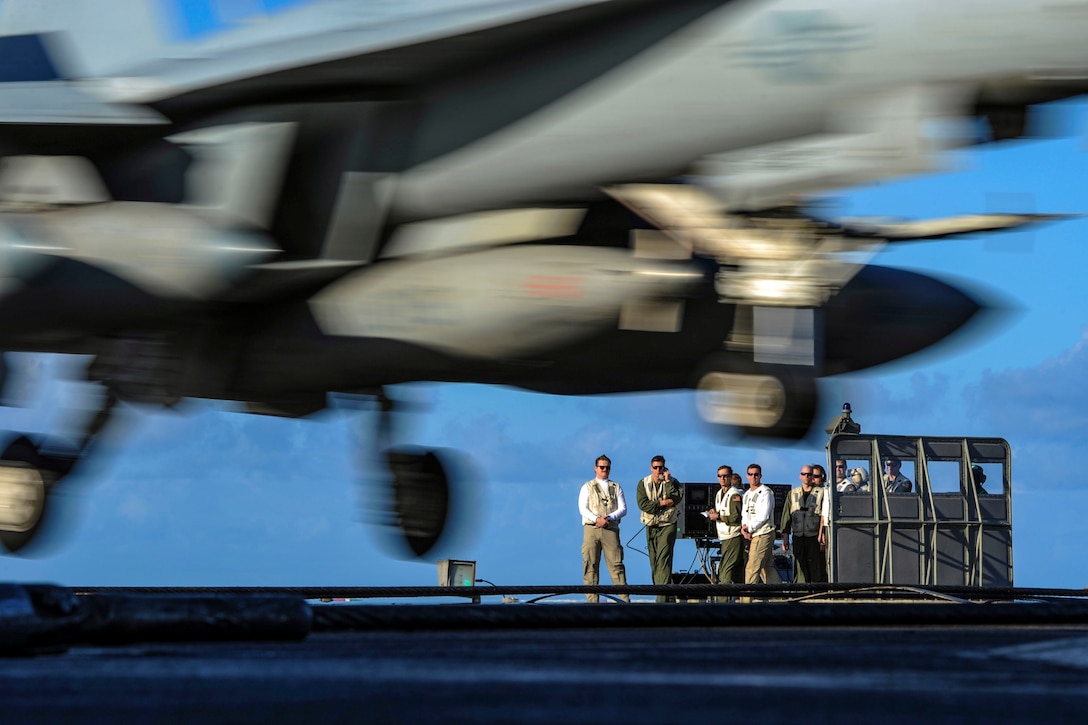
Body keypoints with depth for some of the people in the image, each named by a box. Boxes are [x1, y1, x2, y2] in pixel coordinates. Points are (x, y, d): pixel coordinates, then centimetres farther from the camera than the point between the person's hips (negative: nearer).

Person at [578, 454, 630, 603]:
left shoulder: (616, 487, 17)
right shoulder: (587, 487, 13)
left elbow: (623, 509, 8)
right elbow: (582, 508, 2)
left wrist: (609, 518, -10)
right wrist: (597, 519, -14)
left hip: (611, 529, 0)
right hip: (591, 529, 0)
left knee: (616, 564, -6)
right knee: (590, 565, -4)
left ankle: (625, 599, -9)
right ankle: (592, 600, -3)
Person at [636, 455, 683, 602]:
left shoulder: (672, 482, 4)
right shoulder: (643, 483, 7)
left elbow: (676, 498, -14)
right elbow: (642, 504, -6)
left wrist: (667, 481, -12)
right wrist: (662, 503, -11)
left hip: (667, 525, -3)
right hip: (651, 527, 3)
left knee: (663, 560, -15)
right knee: (654, 562, 4)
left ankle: (662, 598, -23)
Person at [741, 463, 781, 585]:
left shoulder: (765, 492, -8)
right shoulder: (746, 494, 18)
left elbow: (763, 516, -15)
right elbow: (744, 514, 17)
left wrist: (749, 528, -11)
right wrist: (744, 528, -3)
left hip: (763, 534, -8)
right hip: (751, 536, 8)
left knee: (752, 568, -11)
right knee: (767, 568, 11)